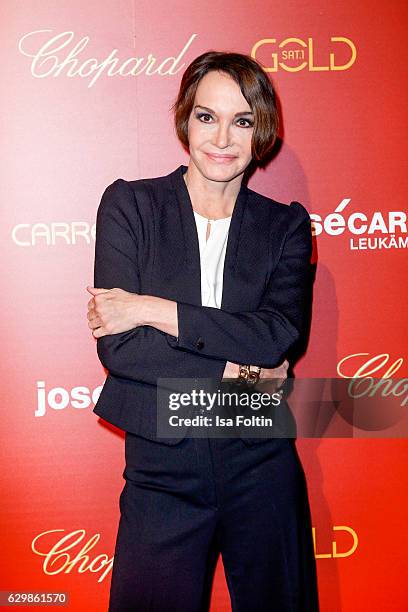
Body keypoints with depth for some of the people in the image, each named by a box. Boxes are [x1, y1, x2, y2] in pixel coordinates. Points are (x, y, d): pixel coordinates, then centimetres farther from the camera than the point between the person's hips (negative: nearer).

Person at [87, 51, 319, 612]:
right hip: (162, 467, -1)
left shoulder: (286, 226, 3)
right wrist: (238, 371, -12)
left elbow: (280, 335, -14)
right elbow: (116, 345, -12)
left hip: (262, 466, 2)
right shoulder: (129, 204, -2)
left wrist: (151, 309, -17)